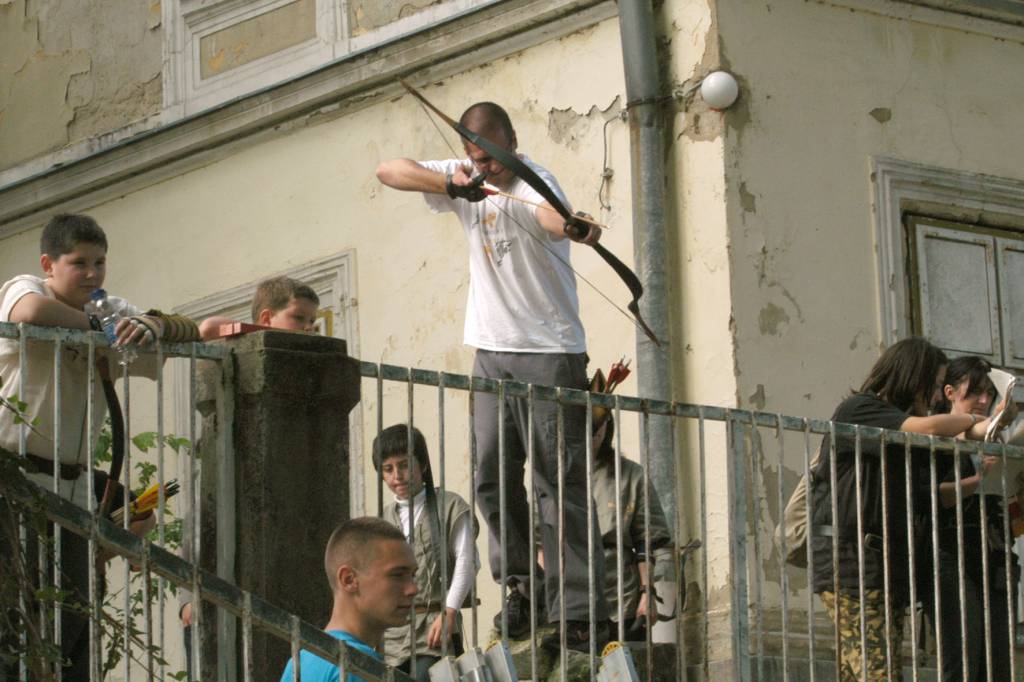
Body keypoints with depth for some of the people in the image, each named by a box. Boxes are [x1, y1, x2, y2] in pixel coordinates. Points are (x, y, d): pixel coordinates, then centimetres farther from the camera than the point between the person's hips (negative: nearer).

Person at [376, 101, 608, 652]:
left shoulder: (534, 184, -16)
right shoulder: (462, 179, 5)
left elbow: (549, 215, -39)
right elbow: (389, 171, -1)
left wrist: (573, 226, -64)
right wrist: (450, 184, -18)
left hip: (549, 351, -7)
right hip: (492, 349, 7)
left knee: (559, 481, -10)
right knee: (493, 476, 8)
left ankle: (580, 611, -11)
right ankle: (520, 585, 22)